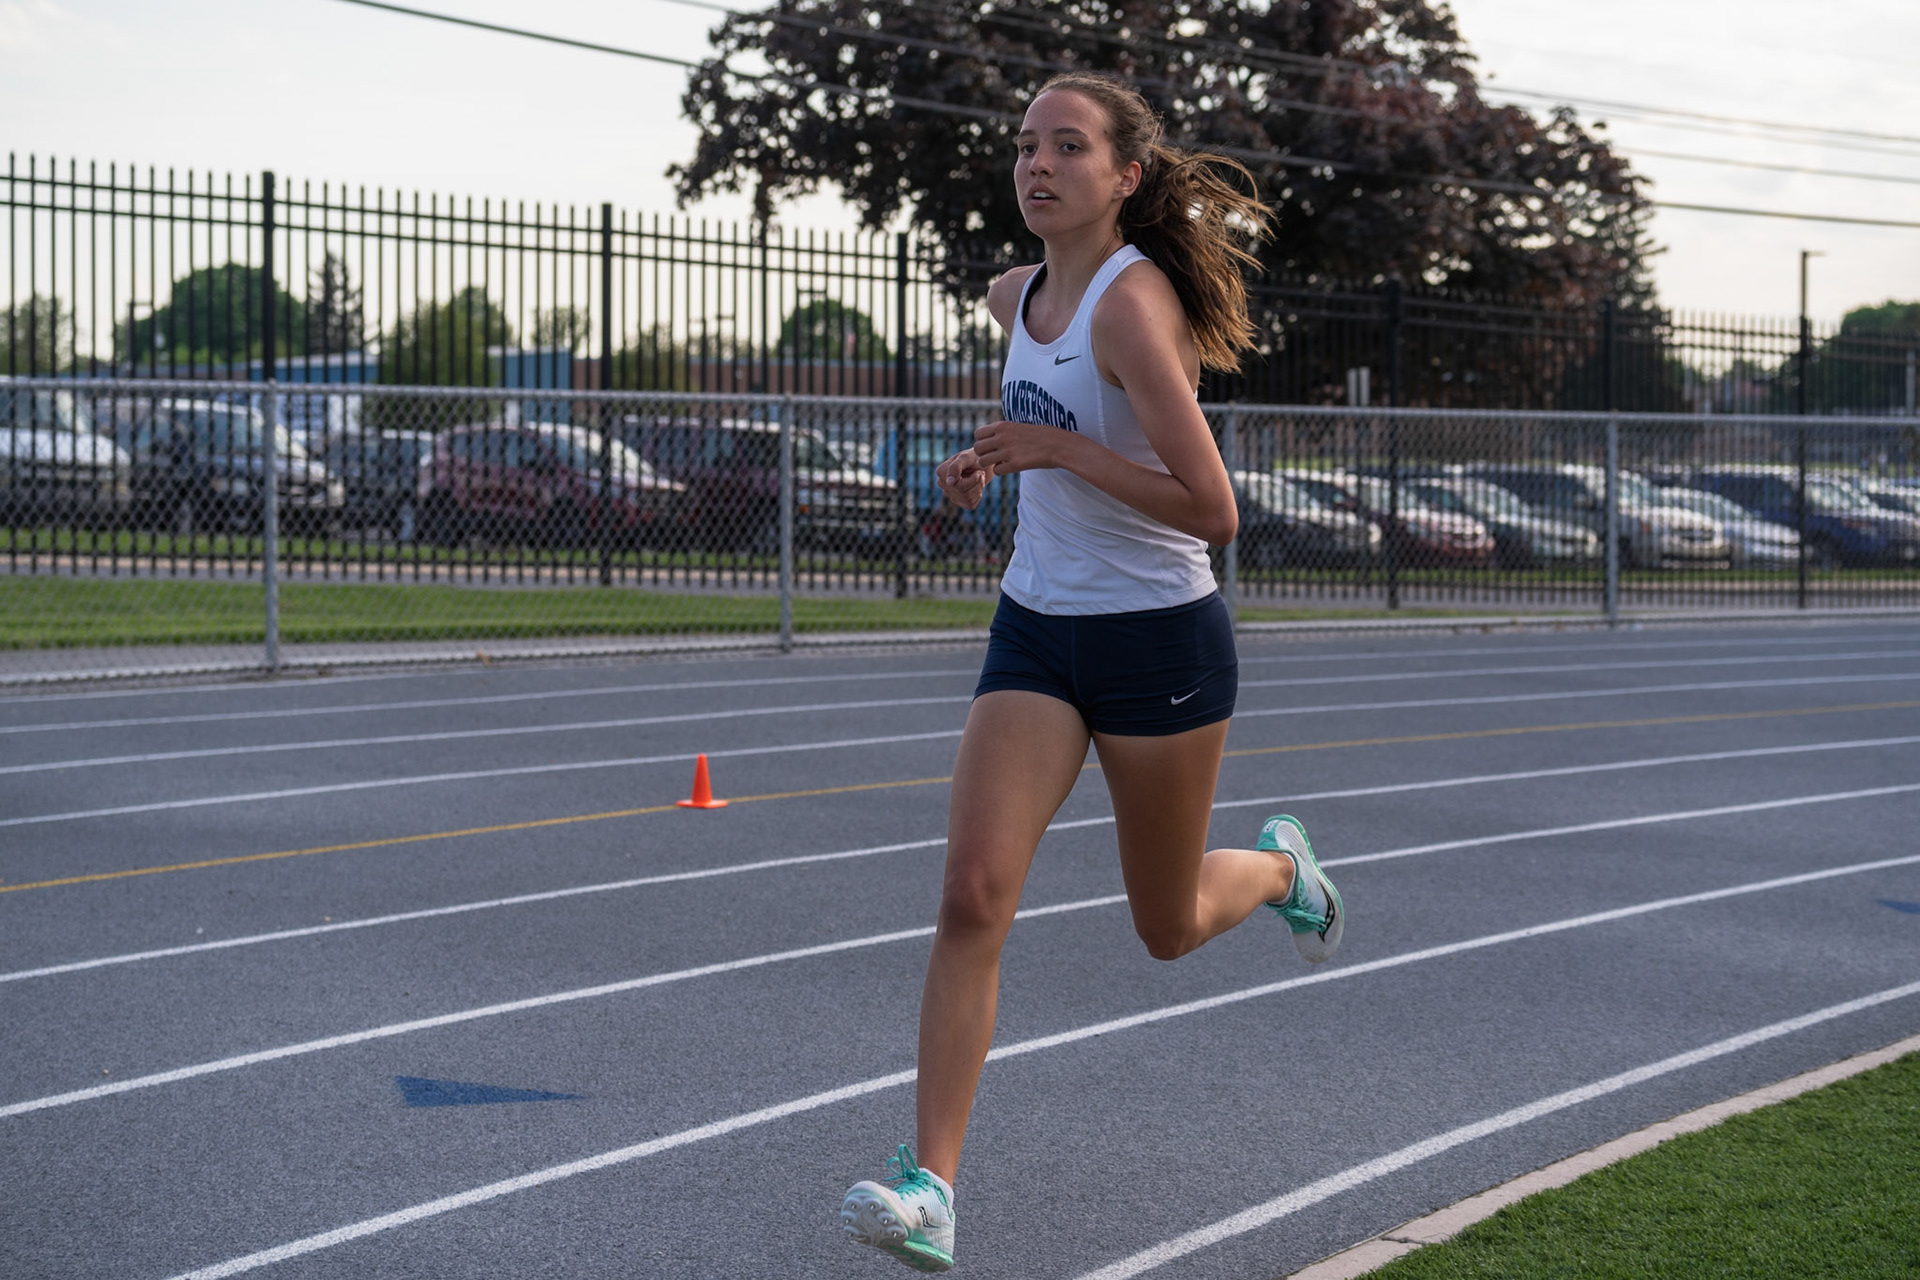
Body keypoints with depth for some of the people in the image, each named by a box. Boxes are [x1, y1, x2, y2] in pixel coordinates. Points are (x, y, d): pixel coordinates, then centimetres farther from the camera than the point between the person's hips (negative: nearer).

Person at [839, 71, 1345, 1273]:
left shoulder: (1133, 303, -20)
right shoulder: (1020, 295, 4)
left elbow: (1211, 510, -24)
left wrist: (1059, 449, -25)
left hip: (1160, 642, -5)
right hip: (1037, 632, 5)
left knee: (1170, 927, 13)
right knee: (975, 890, -14)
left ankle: (1277, 866, 49)